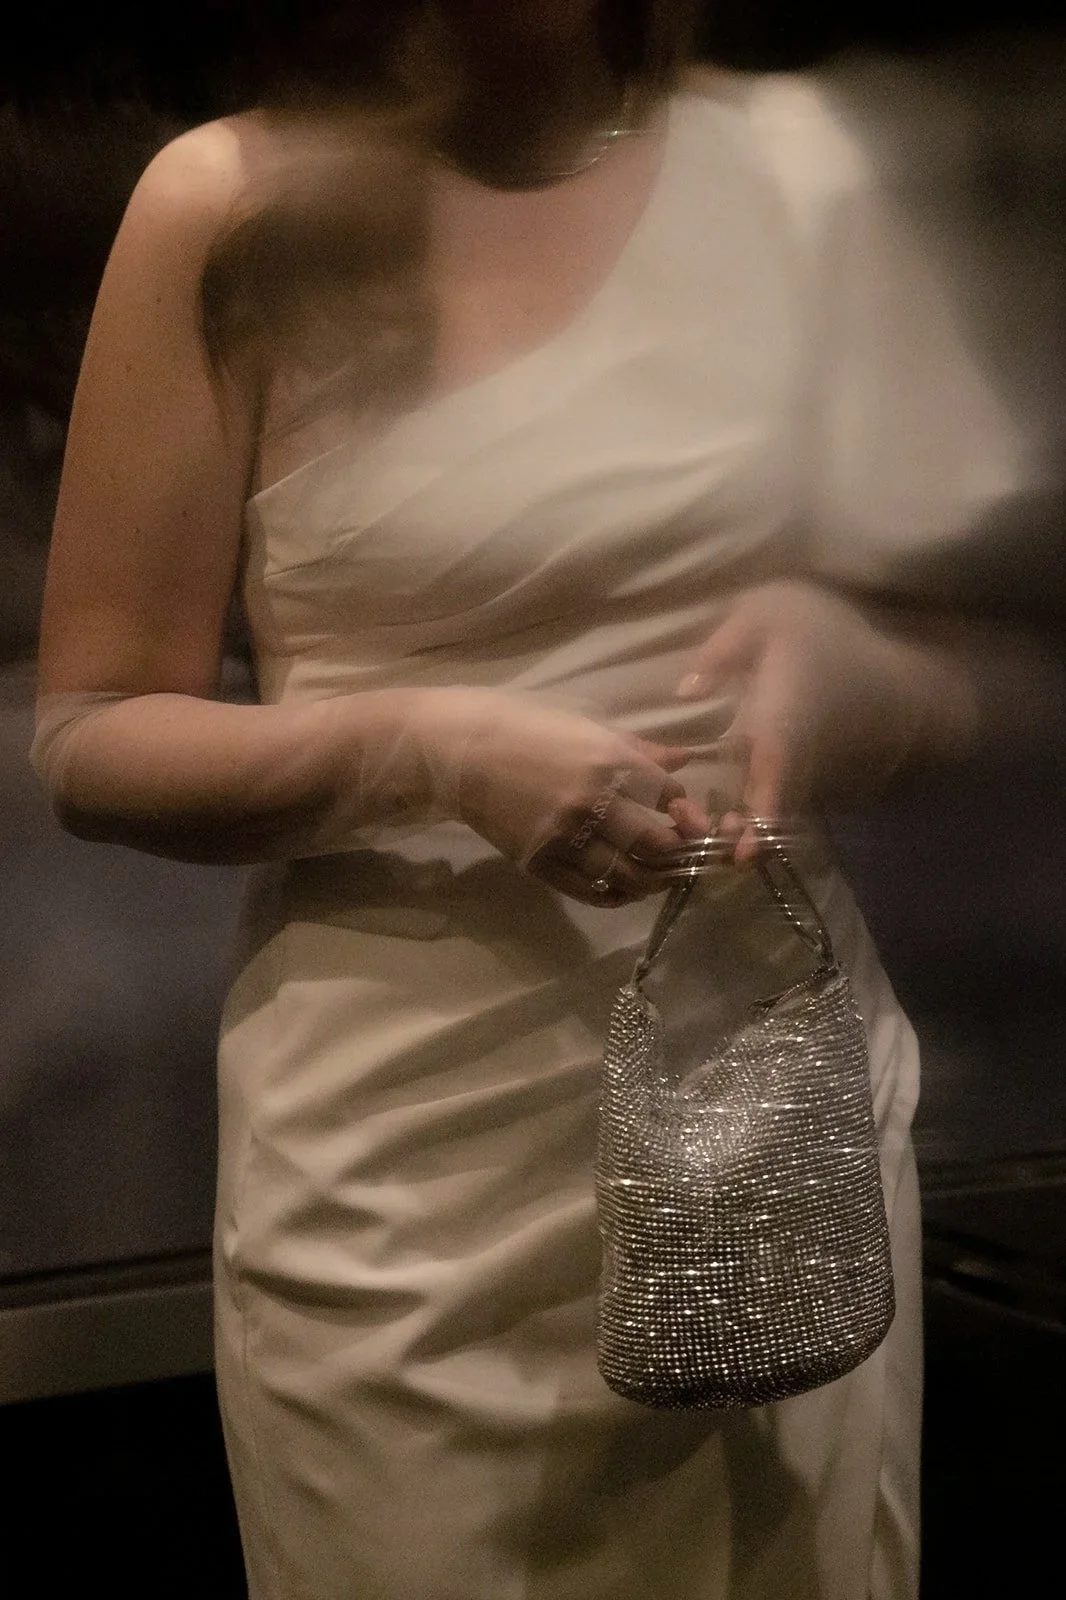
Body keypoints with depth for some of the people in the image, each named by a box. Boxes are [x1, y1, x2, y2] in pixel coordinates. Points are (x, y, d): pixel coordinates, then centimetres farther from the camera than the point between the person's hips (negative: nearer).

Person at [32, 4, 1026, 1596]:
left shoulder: (802, 160, 3)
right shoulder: (237, 205, -3)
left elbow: (965, 676, 10)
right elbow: (92, 738, -2)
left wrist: (841, 661, -13)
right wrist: (427, 748, -19)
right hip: (405, 1181, -2)